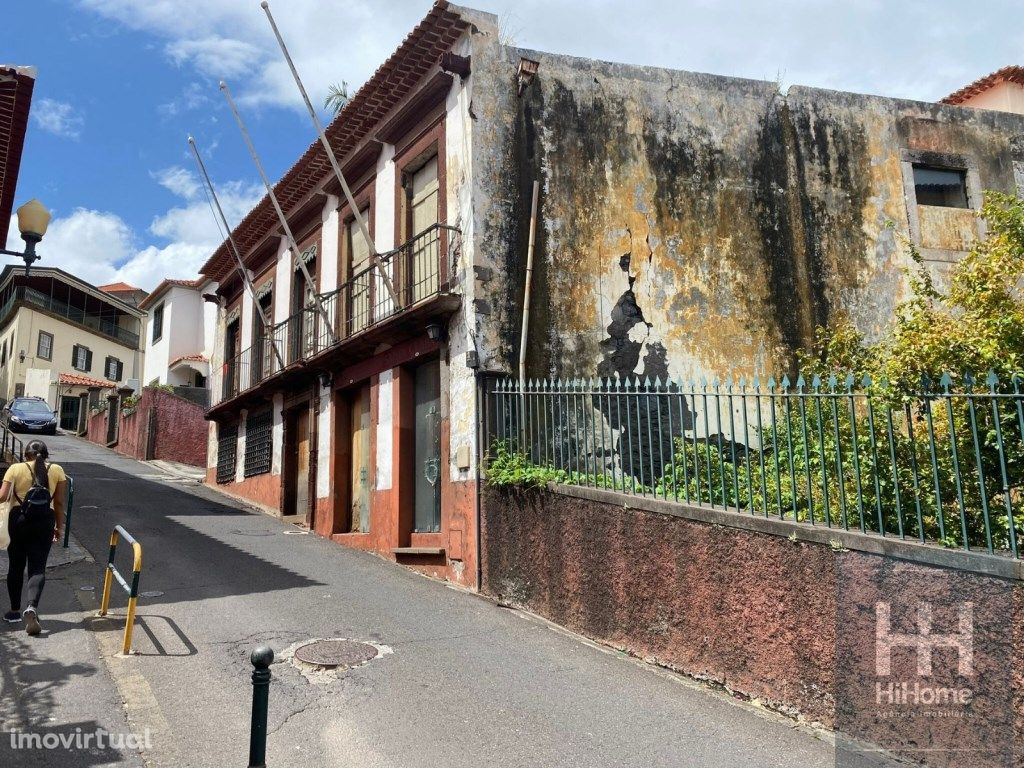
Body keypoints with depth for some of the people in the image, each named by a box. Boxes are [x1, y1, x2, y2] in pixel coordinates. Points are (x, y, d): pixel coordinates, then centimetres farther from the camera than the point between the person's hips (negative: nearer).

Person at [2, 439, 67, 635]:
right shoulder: (57, 470, 4)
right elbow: (60, 503, 3)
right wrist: (59, 526, 12)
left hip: (19, 519, 0)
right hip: (45, 521, 0)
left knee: (16, 566, 15)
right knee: (38, 567, 2)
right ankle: (31, 607, -19)